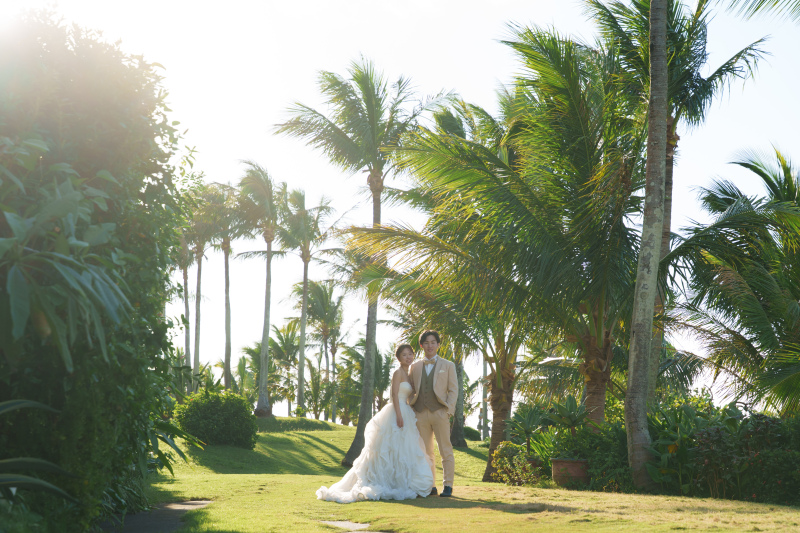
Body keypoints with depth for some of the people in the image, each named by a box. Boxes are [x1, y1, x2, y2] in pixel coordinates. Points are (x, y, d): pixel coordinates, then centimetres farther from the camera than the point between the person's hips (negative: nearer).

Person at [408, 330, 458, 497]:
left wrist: (449, 410, -7)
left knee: (446, 451, -4)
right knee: (426, 452, 4)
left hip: (440, 412, -3)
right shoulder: (415, 367, 17)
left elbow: (453, 390, 5)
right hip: (421, 413, 3)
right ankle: (430, 486, 8)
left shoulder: (448, 365, 10)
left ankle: (448, 486, 0)